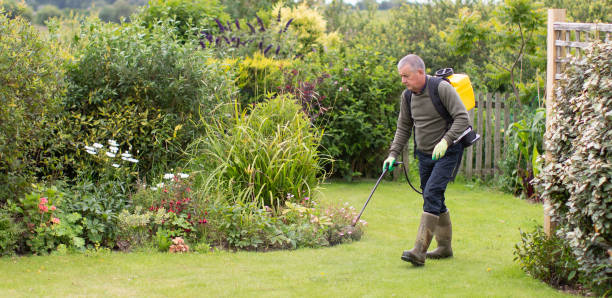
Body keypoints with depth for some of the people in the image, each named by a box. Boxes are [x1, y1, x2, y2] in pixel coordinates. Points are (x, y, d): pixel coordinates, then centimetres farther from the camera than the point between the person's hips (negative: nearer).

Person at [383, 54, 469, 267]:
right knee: (434, 200, 10)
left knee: (432, 194, -19)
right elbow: (403, 127, 14)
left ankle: (419, 250, -24)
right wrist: (393, 154, 5)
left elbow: (462, 118, -19)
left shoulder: (442, 88, -16)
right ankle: (445, 247, 25)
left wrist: (445, 141, -30)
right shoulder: (408, 96, 5)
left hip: (447, 152, -7)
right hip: (424, 154, 7)